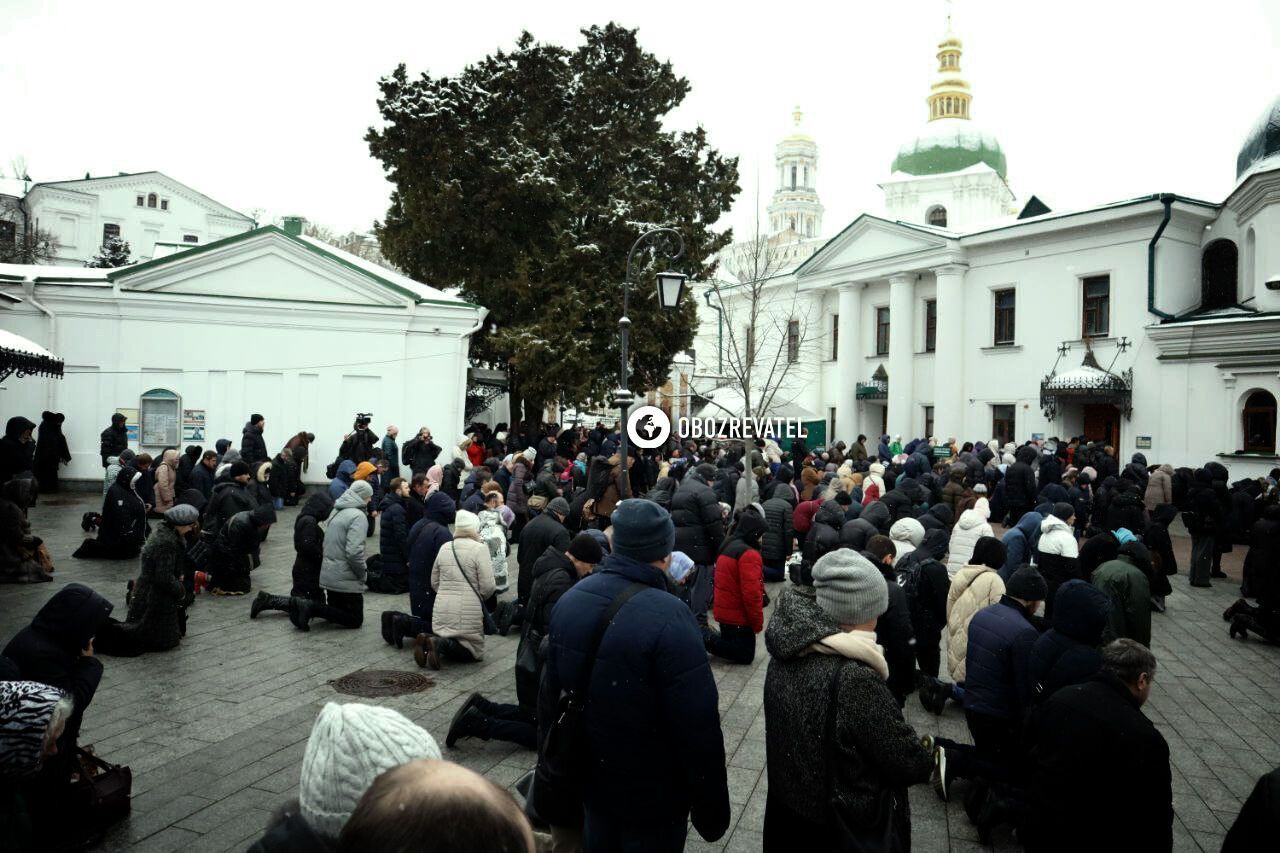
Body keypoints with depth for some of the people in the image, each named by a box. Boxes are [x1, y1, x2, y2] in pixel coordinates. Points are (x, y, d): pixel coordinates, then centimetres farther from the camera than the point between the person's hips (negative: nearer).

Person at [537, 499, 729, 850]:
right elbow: (698, 727, -25)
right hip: (654, 794, -6)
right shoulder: (669, 618, -27)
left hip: (591, 778, 6)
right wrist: (710, 808, -12)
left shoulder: (569, 600, -4)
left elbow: (550, 692, 7)